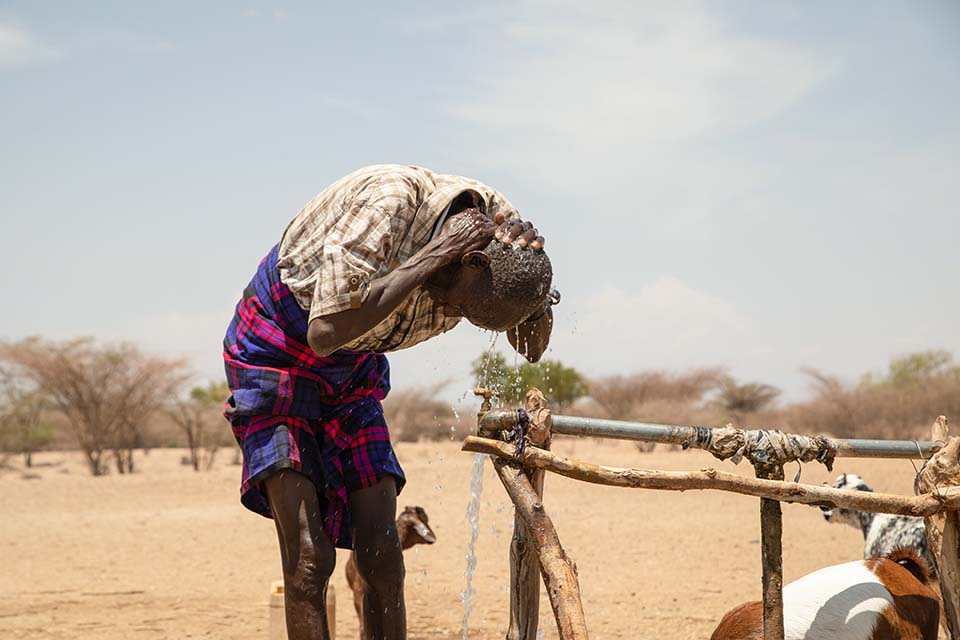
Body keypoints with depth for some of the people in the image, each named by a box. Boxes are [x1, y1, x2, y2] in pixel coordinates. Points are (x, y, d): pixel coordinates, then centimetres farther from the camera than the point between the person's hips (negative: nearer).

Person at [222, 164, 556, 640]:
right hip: (275, 355, -6)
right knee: (308, 560, -15)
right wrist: (427, 262, -38)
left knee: (381, 556, -2)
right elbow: (325, 332, -38)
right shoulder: (390, 201, -33)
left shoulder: (495, 222, -12)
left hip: (355, 369, 6)